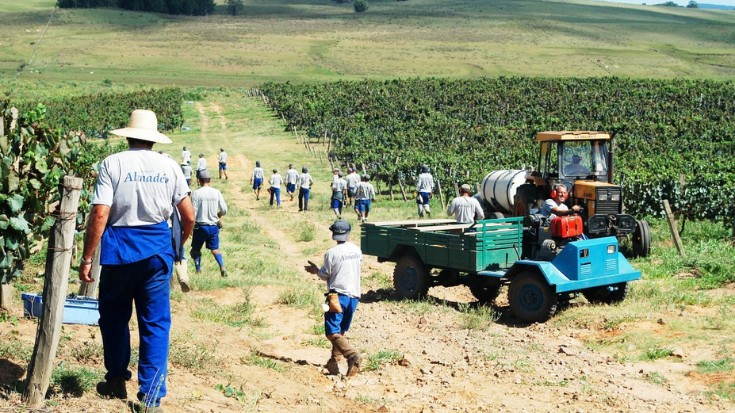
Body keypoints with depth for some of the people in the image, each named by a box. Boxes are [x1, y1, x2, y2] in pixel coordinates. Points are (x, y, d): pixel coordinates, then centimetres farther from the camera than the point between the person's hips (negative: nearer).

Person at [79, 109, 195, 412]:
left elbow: (99, 214, -12)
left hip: (119, 249, -1)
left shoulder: (113, 164, -5)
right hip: (158, 250, 1)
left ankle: (117, 381, 30)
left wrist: (87, 258, -6)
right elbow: (188, 217, 2)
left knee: (114, 316, 18)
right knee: (156, 322, 6)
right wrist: (178, 246, 20)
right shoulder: (170, 167, 2)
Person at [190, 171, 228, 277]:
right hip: (214, 226, 3)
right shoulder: (217, 192, -1)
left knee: (196, 249, 16)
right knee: (215, 249, 12)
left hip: (201, 226, -3)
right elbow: (224, 210, 0)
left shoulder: (196, 193, -10)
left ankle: (198, 270, 15)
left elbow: (193, 212, -13)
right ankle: (222, 266, -12)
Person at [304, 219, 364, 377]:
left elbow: (325, 275, -4)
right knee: (342, 332, 17)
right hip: (354, 296, 6)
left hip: (338, 295, -6)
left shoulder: (331, 253, -11)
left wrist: (315, 270, 16)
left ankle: (352, 355, -26)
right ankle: (334, 363, 18)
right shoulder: (357, 250, 5)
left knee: (332, 333, -6)